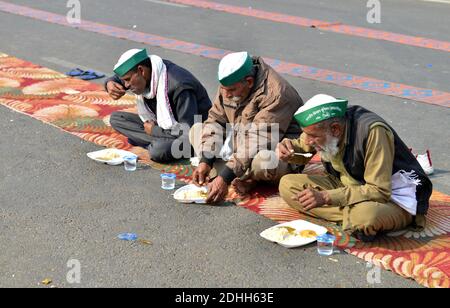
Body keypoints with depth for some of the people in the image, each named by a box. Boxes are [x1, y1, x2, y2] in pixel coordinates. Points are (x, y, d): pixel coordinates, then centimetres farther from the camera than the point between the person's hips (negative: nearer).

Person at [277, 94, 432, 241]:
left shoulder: (373, 131, -30)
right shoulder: (322, 125, -9)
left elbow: (380, 192, -30)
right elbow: (302, 147, 13)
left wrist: (326, 197, -34)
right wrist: (288, 147, -13)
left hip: (392, 198, -7)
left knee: (365, 216, -43)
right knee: (287, 184, -7)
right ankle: (353, 216, -13)